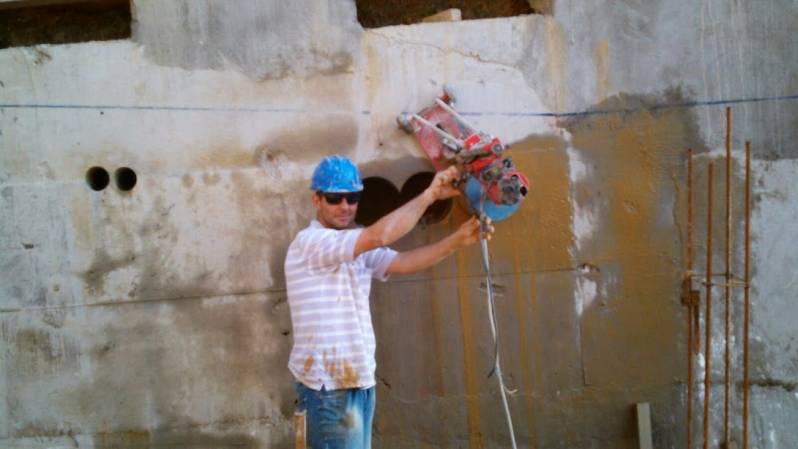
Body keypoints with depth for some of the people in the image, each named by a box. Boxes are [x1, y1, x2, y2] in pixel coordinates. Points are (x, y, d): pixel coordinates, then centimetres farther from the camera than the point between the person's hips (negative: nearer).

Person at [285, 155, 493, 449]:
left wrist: (457, 240, -10)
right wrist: (430, 195, -16)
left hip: (359, 381, 9)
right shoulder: (309, 242, -13)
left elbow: (402, 262, 2)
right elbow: (379, 235, -24)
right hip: (328, 386, -9)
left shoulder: (359, 249, 15)